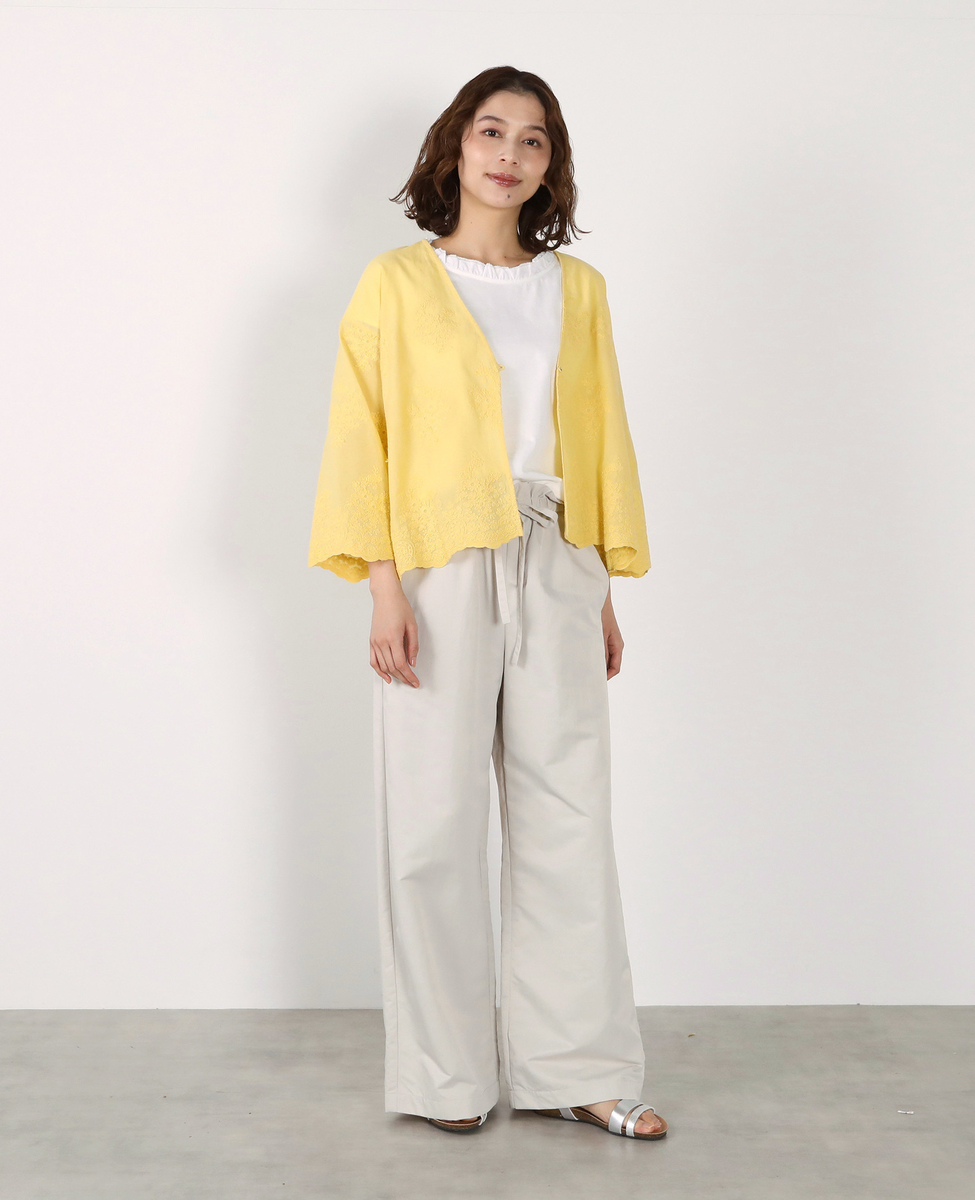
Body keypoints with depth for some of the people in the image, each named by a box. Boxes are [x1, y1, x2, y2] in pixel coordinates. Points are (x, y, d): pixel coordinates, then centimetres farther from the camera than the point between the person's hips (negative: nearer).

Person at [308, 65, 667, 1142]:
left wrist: (605, 590, 10)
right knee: (435, 821, 1)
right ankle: (444, 1072, 15)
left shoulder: (577, 289, 14)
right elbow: (360, 441, -2)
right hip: (440, 575, -3)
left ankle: (572, 1064, 15)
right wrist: (383, 588, -11)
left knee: (568, 815, 4)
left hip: (554, 573, 3)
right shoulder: (396, 285, 3)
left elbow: (604, 440, 14)